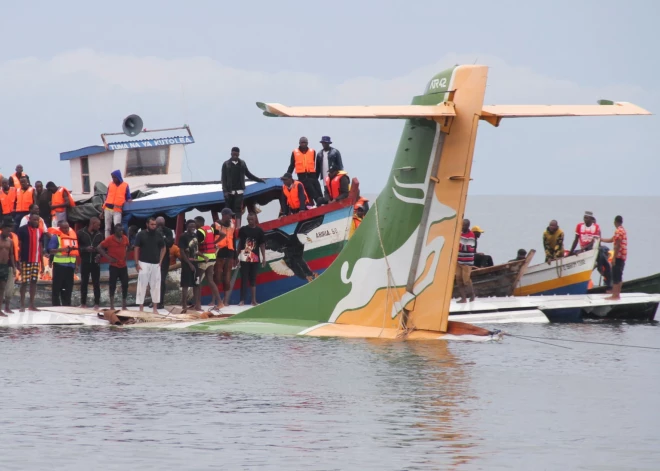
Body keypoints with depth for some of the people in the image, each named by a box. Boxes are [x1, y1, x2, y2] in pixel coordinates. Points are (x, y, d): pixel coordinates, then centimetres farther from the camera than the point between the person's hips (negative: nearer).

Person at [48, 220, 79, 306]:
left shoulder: (73, 235, 13)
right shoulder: (56, 237, -5)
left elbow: (76, 250, 21)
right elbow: (50, 250, -12)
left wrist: (77, 263, 18)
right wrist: (61, 249, -25)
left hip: (70, 265, 6)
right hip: (59, 265, -6)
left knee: (68, 286, 10)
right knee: (57, 286, -4)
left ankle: (67, 305, 16)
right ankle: (56, 305, -2)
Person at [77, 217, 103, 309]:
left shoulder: (99, 235, 6)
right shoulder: (81, 233, -2)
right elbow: (77, 246, -2)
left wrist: (99, 254, -8)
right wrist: (85, 249, -17)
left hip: (95, 262, 1)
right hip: (85, 262, -1)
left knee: (96, 283, 1)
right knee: (84, 283, 5)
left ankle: (97, 303, 4)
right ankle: (83, 303, 13)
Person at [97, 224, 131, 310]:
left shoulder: (125, 238, 7)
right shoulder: (109, 239, -9)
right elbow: (99, 248, -10)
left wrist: (125, 254, 10)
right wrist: (108, 257, -13)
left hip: (123, 265, 5)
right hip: (114, 266, -5)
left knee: (125, 284, 6)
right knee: (112, 285, -1)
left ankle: (124, 305, 17)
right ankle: (112, 306, 6)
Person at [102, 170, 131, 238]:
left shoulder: (125, 186, 3)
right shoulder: (110, 185, 10)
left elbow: (128, 198, 9)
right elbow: (107, 197, 13)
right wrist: (103, 209, 11)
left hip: (117, 210, -3)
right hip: (108, 209, 3)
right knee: (107, 228, 6)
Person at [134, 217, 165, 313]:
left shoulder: (158, 235, 5)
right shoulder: (141, 234, -3)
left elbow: (163, 248, 15)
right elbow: (136, 249, -2)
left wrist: (160, 261, 5)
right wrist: (136, 263, -7)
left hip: (155, 264, 3)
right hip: (144, 264, -3)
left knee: (155, 286, 5)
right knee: (142, 285, -4)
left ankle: (155, 308, 12)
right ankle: (141, 307, 0)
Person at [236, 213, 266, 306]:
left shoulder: (259, 231, 3)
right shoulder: (243, 229, 2)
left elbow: (262, 245, 5)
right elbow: (240, 243, 7)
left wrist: (264, 258, 0)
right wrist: (236, 255, 4)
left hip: (255, 258, 1)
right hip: (244, 258, -1)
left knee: (253, 279, 6)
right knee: (244, 279, -3)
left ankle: (254, 300, 8)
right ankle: (242, 300, -3)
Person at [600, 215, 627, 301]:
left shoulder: (618, 231, -14)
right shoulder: (623, 231, 18)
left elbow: (617, 245, -19)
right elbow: (611, 240, 27)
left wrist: (614, 257, -19)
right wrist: (600, 239, 31)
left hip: (618, 256, -10)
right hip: (623, 256, 10)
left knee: (615, 276, -9)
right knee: (619, 276, 14)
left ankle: (615, 295, -10)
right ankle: (617, 294, 18)